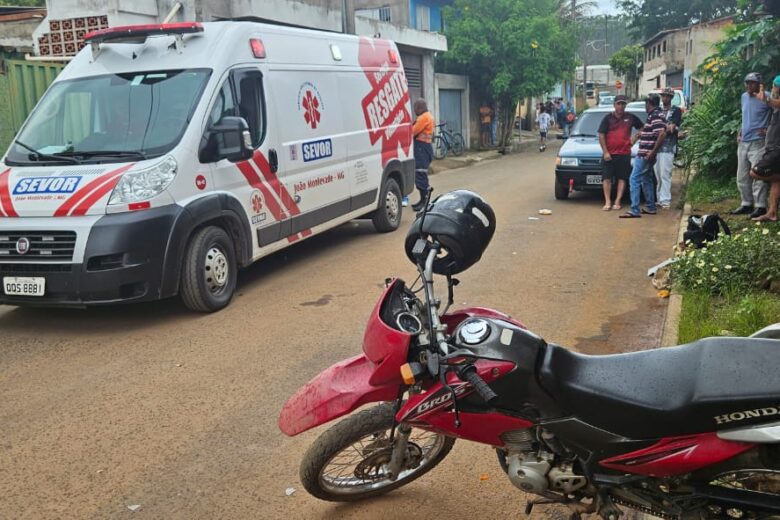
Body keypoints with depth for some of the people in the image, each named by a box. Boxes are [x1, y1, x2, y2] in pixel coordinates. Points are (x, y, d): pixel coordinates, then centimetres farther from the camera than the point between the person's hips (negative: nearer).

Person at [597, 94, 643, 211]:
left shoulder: (631, 117, 6)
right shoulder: (608, 118, 2)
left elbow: (642, 128, 22)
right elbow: (601, 135, -1)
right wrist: (605, 152, -8)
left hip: (624, 153, 1)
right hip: (609, 154, -1)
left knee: (622, 178, 1)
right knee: (607, 178, -4)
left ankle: (617, 202, 5)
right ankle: (607, 202, 0)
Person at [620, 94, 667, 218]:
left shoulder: (656, 116, -16)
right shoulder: (653, 115, 14)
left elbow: (662, 134, -26)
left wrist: (653, 152, -25)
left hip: (646, 155, -10)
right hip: (645, 154, 10)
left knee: (634, 180, -11)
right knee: (646, 180, 17)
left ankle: (634, 210, -13)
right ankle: (650, 207, 24)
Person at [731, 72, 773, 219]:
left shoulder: (766, 98, -11)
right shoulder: (744, 97, 13)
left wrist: (768, 130, -14)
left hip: (757, 142, -8)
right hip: (743, 142, 8)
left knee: (757, 175, -9)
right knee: (742, 176, 11)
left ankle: (760, 207, -5)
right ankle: (746, 204, 20)